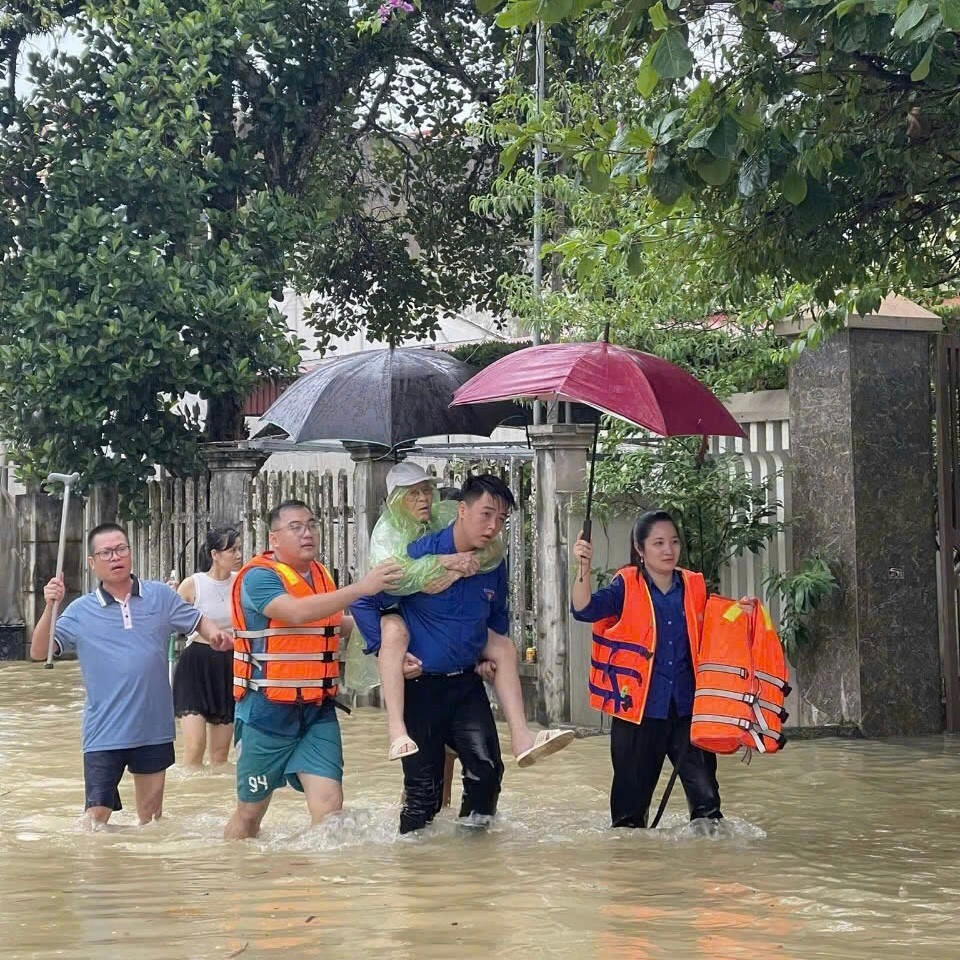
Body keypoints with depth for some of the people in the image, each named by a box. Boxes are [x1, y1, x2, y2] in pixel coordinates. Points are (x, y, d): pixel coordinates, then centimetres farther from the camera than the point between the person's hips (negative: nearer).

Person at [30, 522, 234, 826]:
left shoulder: (160, 596, 1)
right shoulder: (81, 611, -2)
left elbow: (197, 621, 12)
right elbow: (38, 652, -6)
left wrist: (214, 634, -11)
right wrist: (50, 608, -21)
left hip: (154, 729, 2)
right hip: (105, 734, -2)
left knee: (151, 814, 17)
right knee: (98, 816, -5)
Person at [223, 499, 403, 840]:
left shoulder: (321, 575, 11)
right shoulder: (258, 576, -12)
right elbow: (297, 612, -30)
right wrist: (360, 588, -34)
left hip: (318, 710, 5)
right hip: (267, 711, -5)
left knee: (329, 802, -11)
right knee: (250, 812, 7)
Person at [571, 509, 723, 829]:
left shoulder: (695, 588, 8)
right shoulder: (626, 587, -2)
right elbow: (585, 609, -18)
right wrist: (584, 568, -32)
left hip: (686, 707, 2)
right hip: (638, 708, -2)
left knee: (705, 794, -3)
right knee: (632, 794, 7)